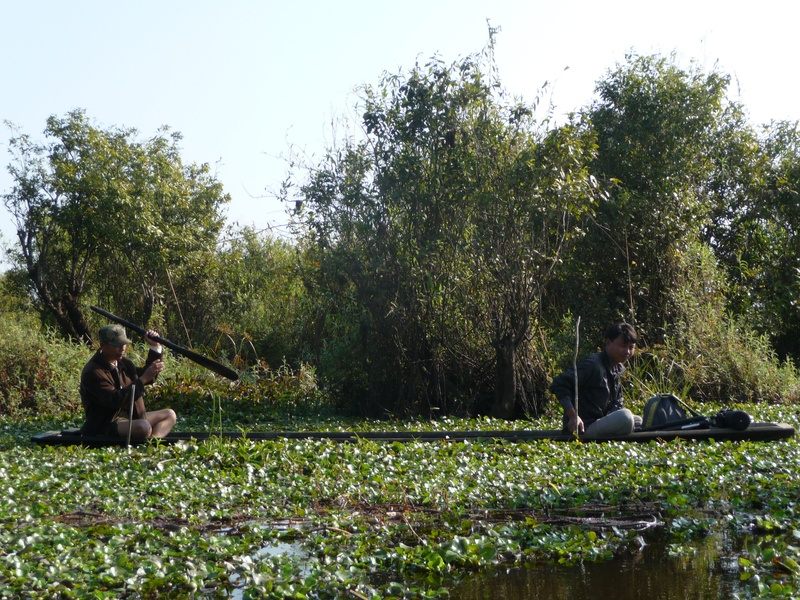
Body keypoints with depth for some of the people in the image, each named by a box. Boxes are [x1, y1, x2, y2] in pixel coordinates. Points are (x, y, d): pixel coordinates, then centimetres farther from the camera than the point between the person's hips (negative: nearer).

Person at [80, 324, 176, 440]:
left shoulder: (122, 363, 11)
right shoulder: (93, 372, -18)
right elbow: (115, 400, -27)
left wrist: (155, 348, 11)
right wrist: (143, 379, -29)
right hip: (104, 427, -10)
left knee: (169, 415, 7)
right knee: (143, 427, -36)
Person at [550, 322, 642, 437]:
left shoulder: (617, 368, 12)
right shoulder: (592, 365, -17)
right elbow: (559, 384, -21)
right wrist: (573, 416, -27)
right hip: (584, 427, -10)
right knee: (625, 416, -30)